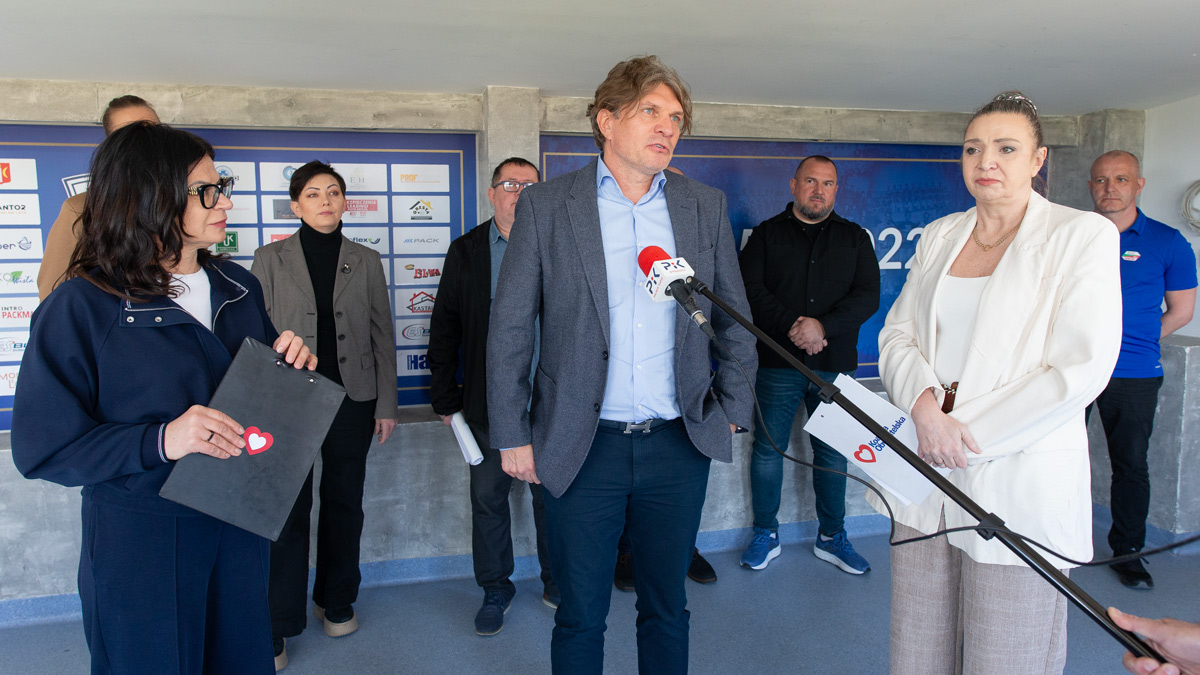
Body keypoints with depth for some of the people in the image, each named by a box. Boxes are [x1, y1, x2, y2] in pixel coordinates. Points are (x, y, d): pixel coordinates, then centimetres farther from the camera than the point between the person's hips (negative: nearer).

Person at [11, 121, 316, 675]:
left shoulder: (238, 287, 3)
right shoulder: (80, 308, -14)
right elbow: (43, 448, -15)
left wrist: (290, 362, -7)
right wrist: (161, 441, -29)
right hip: (140, 539, -5)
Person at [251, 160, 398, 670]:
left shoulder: (365, 261, 7)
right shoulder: (270, 260, 4)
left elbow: (383, 336, 7)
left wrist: (387, 404, 3)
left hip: (352, 399, 2)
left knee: (344, 504, 11)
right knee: (289, 509, 0)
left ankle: (336, 601, 30)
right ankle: (278, 626, 13)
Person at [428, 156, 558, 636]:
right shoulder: (466, 251, 5)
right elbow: (445, 327, 6)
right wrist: (445, 397, 2)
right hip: (487, 403, 1)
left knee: (550, 494, 11)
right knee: (488, 498, 10)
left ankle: (556, 581, 31)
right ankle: (495, 589, 28)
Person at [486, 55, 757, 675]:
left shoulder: (705, 207, 5)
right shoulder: (546, 205, -2)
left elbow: (735, 319, 13)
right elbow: (509, 329, -1)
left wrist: (731, 411, 6)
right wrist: (511, 436, -3)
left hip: (680, 443, 3)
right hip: (582, 445, -2)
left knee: (666, 608, 17)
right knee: (579, 617, 11)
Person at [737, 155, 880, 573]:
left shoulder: (855, 238, 12)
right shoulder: (766, 234, 8)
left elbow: (868, 295, 0)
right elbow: (751, 289, -4)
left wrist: (823, 327, -15)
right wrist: (792, 325, -16)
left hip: (835, 365, 2)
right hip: (778, 364, -1)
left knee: (832, 453, 8)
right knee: (768, 449, 3)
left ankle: (831, 537, 23)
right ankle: (765, 535, 19)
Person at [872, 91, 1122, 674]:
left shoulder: (1083, 235, -3)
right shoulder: (938, 236, 12)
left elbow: (1080, 370, -11)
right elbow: (896, 334, 9)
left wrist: (967, 434, -13)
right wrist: (927, 409, -11)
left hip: (1017, 483, -4)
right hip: (926, 473, 4)